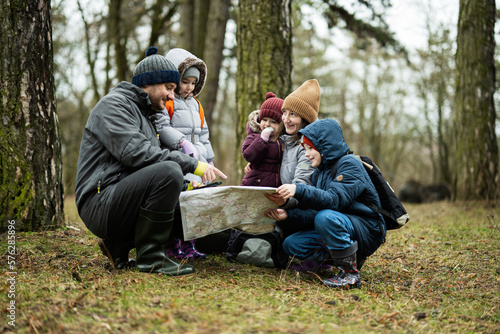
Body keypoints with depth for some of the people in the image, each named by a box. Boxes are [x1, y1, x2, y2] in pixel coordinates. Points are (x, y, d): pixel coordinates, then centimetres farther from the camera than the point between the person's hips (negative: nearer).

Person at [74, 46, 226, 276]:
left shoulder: (144, 114, 25)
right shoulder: (114, 104, -6)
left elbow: (151, 155, 21)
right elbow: (135, 153, -21)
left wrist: (185, 183, 4)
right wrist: (191, 164, -20)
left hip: (119, 201, 10)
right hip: (99, 204, -10)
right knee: (168, 171, -27)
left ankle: (119, 244, 8)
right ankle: (150, 256, -18)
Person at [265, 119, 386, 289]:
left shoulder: (349, 164, -13)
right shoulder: (319, 174, 13)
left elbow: (335, 200, -29)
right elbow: (313, 213, 4)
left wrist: (299, 190, -38)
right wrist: (288, 214, -12)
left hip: (367, 231, -8)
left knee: (326, 217, -35)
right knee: (291, 244, -3)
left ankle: (350, 273, -20)